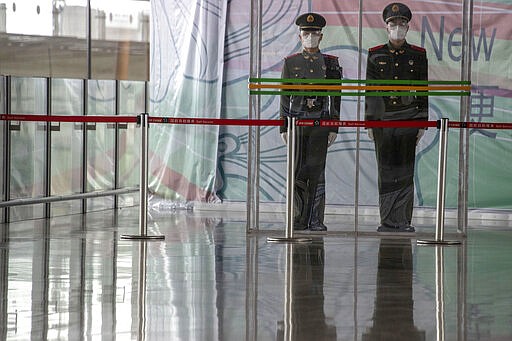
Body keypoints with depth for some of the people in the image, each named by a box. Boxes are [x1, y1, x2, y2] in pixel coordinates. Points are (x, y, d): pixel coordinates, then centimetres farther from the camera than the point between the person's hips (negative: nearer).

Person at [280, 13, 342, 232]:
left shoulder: (330, 63, 7)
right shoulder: (290, 63, 7)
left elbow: (335, 98, 6)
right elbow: (285, 96, 7)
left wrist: (334, 128, 1)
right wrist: (284, 127, 1)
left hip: (320, 123, 0)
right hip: (297, 123, 0)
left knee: (316, 171, -2)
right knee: (297, 172, 0)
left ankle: (315, 220, 1)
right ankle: (299, 220, 7)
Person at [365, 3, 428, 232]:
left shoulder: (418, 55, 6)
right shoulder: (375, 55, 6)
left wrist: (422, 122, 2)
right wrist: (369, 122, 2)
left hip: (409, 118, 0)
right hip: (383, 119, 0)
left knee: (405, 171, -1)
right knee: (386, 171, 1)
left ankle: (404, 220, 2)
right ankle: (387, 220, 6)